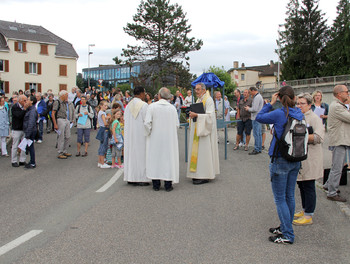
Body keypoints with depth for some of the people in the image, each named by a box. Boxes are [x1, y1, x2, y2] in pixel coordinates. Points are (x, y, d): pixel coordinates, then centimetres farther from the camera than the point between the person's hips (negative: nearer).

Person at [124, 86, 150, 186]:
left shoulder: (128, 105, 5)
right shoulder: (144, 105, -12)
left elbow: (125, 120, 9)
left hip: (129, 135, 6)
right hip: (141, 134, -6)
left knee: (131, 154, 11)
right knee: (141, 155, -1)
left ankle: (131, 178, 14)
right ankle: (141, 178, 1)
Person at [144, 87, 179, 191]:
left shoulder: (152, 107, -8)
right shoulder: (172, 108, -2)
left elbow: (147, 123, -13)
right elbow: (177, 124, 0)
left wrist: (150, 133, 2)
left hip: (155, 139, -1)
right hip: (169, 139, 1)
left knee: (155, 159, 7)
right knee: (168, 159, 7)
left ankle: (156, 184, 9)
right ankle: (168, 185, 7)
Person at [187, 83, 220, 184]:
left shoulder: (208, 100, -11)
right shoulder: (199, 100, 17)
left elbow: (209, 115, -21)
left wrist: (196, 115, -26)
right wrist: (192, 114, 5)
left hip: (204, 130, -9)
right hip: (197, 129, 9)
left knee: (203, 151, -9)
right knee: (196, 151, 8)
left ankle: (204, 176, -5)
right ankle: (198, 174, 14)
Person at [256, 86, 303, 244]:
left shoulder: (279, 114, -18)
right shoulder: (300, 114, 0)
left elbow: (259, 117, -4)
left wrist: (270, 103, 4)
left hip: (280, 161, -7)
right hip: (296, 161, 7)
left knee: (280, 199, 0)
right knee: (289, 196, 17)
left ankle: (288, 235, 2)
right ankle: (285, 228, 30)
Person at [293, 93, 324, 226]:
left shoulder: (314, 118, -9)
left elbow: (319, 137, -20)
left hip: (309, 158, -8)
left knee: (308, 187, -2)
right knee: (301, 185, 14)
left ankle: (308, 216, 5)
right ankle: (304, 210, 27)